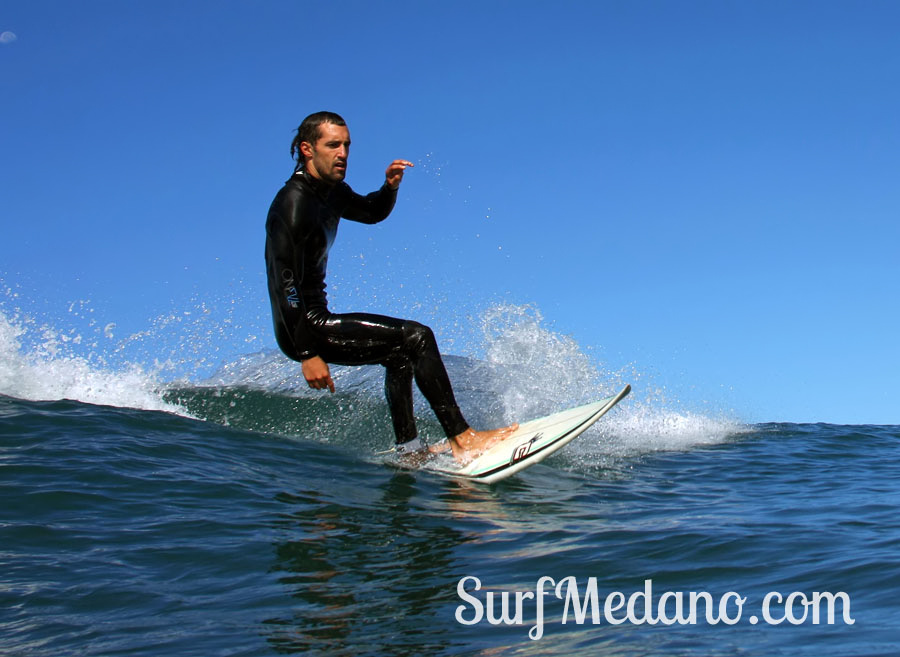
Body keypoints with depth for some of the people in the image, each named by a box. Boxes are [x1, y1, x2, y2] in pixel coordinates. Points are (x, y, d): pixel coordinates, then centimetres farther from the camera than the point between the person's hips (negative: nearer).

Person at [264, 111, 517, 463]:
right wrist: (308, 354, -28)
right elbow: (285, 285, -24)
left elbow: (371, 212, 28)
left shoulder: (330, 190, 9)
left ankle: (409, 450, 25)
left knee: (400, 352, 26)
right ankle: (462, 439, -12)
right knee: (416, 337, -14)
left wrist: (390, 187, 4)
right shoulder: (293, 205, -19)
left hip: (314, 321, 11)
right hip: (302, 329, -11)